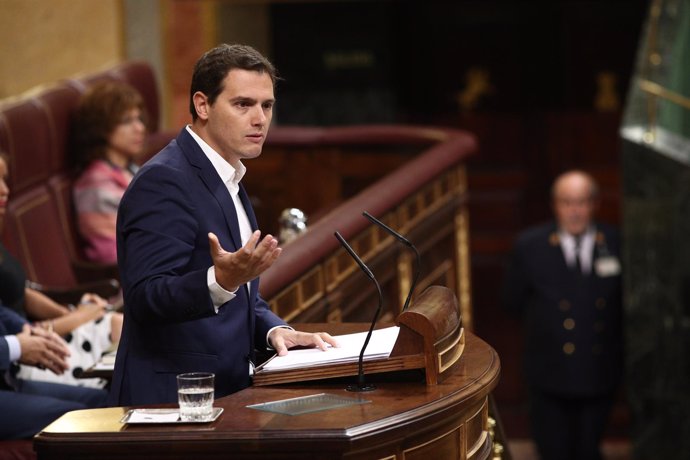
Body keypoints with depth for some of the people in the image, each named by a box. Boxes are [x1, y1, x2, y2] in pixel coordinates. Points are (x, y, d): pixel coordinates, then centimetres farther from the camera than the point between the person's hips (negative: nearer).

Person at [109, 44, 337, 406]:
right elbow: (144, 300, -20)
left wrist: (275, 330, 7)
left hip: (224, 390, 9)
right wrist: (221, 280, -35)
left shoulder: (225, 181, 18)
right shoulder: (163, 181, -12)